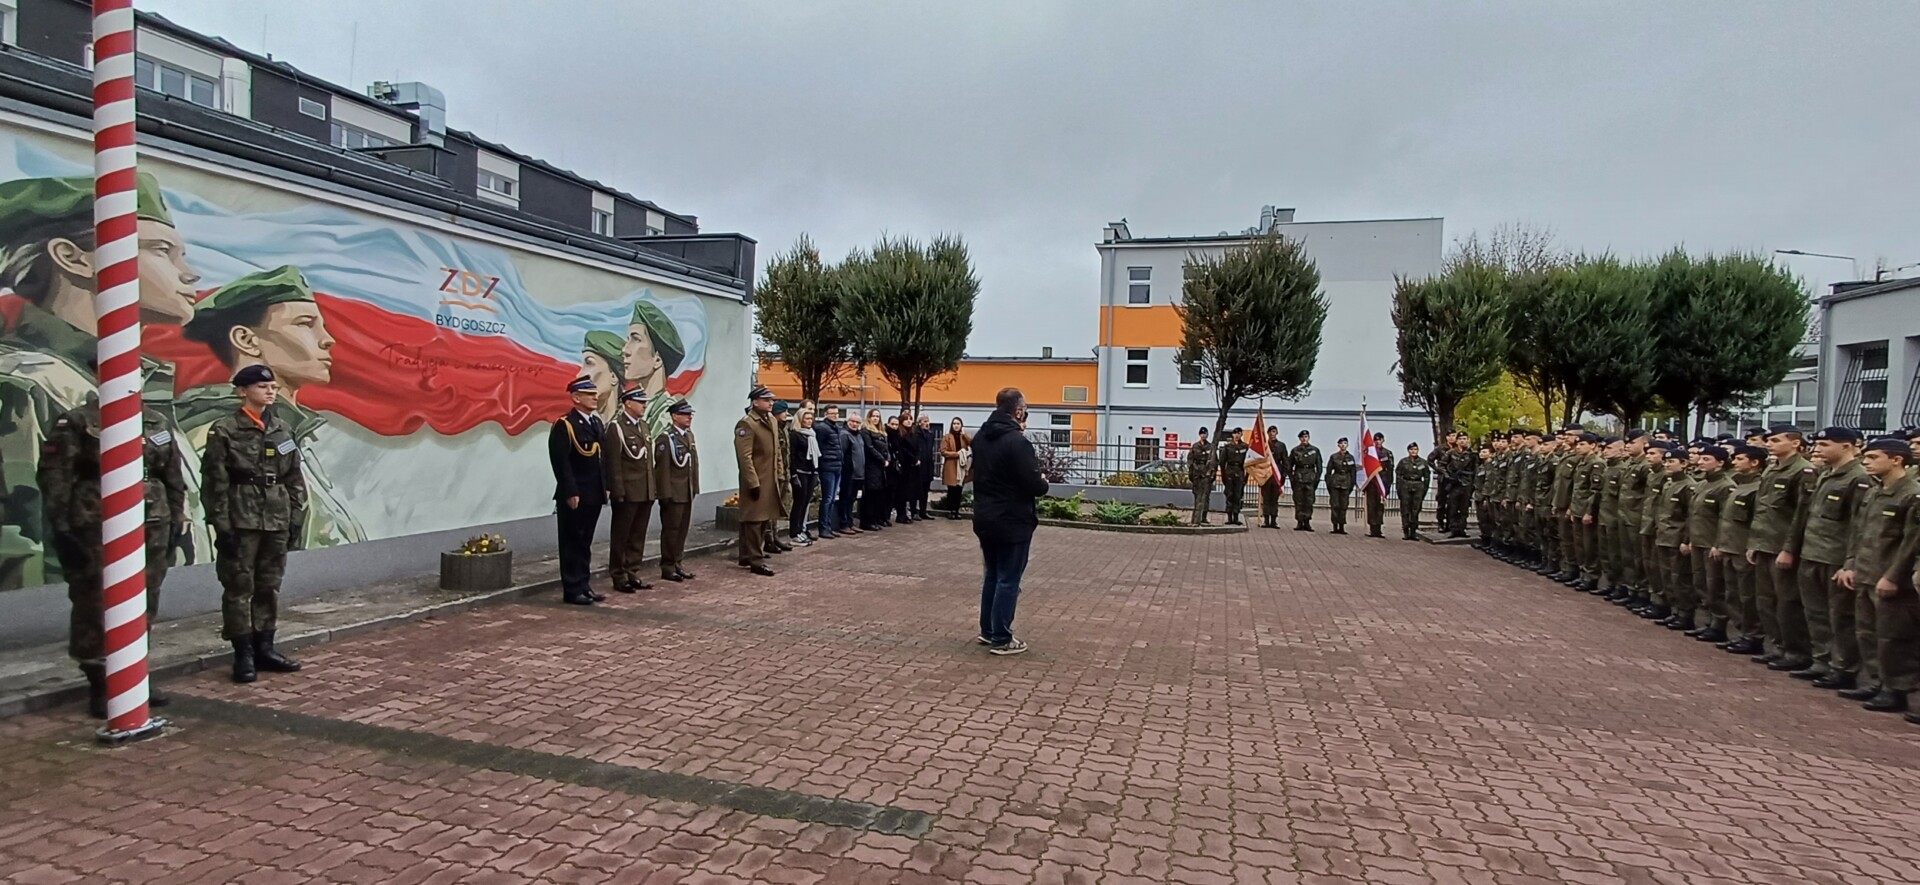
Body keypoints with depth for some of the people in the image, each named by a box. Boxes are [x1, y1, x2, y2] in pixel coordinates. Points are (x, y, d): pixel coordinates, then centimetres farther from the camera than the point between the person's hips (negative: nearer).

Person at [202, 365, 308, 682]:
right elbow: (215, 483, -8)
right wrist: (221, 525, -12)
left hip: (276, 520, 5)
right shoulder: (224, 431, -6)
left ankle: (264, 648, 20)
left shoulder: (282, 429, 9)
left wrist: (296, 516, 7)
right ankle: (243, 654, 8)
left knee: (270, 585, 11)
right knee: (239, 587, 1)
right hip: (241, 520, -5)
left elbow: (294, 477, 12)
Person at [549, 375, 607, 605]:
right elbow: (561, 462, -16)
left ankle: (584, 585, 24)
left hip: (594, 495, 8)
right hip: (574, 496, -7)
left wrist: (605, 487, 11)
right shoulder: (564, 425, -12)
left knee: (585, 542, 15)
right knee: (572, 543, 2)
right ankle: (572, 590, 10)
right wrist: (570, 493, -18)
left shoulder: (597, 423, 13)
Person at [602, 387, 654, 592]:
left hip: (645, 492, 7)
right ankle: (619, 576, 12)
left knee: (638, 536, 12)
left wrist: (652, 488, 12)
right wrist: (618, 491, -16)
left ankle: (633, 573, 21)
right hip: (627, 493, -7)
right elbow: (613, 463, -13)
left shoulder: (644, 426, 14)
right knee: (621, 536, 4)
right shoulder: (616, 427, -9)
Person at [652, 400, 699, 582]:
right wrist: (666, 494, -17)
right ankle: (668, 567, 9)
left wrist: (695, 488, 11)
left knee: (683, 530, 12)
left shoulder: (689, 435, 13)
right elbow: (662, 468, -14)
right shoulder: (665, 438, -11)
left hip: (687, 492, 7)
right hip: (673, 493, -7)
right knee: (671, 530, 1)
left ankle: (679, 563, 21)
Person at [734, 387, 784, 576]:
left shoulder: (772, 421, 13)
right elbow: (745, 457, -19)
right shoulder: (746, 424, -15)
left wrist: (779, 475, 15)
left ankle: (747, 556, 25)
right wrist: (753, 483, -21)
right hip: (755, 481, -9)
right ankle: (756, 561, 1)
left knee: (763, 520, 14)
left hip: (770, 480, 9)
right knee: (754, 521, -4)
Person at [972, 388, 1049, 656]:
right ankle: (1001, 639, 7)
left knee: (991, 575, 18)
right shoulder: (1017, 441, -21)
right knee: (1008, 580, 1)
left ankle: (988, 630, 26)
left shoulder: (980, 437, 7)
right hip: (1012, 522, -8)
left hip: (985, 519, 8)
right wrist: (1043, 483, -1)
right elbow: (1034, 485, -21)